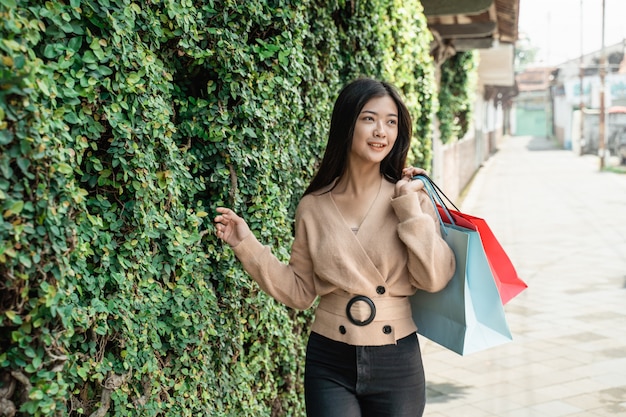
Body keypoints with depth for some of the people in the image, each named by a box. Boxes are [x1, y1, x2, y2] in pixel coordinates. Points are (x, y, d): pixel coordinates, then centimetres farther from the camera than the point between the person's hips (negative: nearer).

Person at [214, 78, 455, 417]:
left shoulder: (409, 196, -3)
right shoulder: (313, 207, -1)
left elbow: (435, 279, -10)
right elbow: (300, 291, 2)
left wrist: (410, 210, -14)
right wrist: (247, 246, -4)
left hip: (396, 363, 0)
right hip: (329, 364, 0)